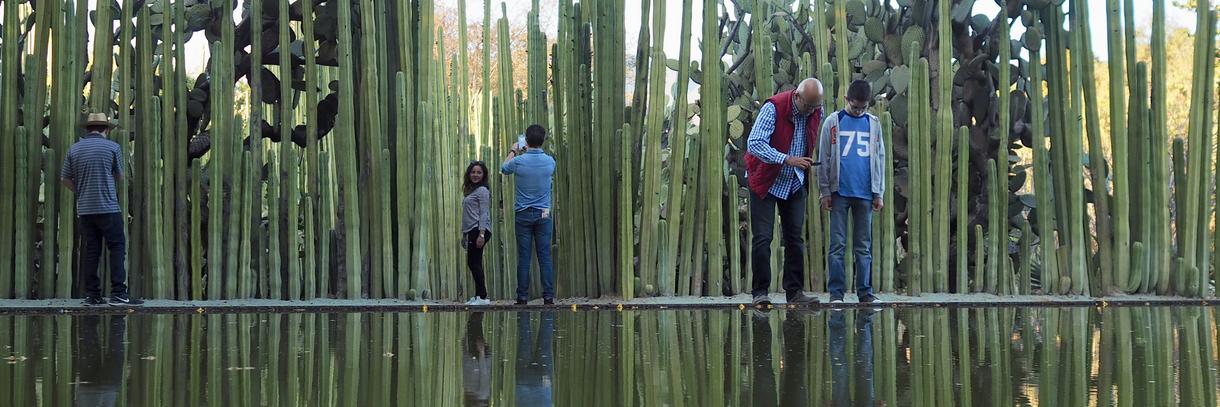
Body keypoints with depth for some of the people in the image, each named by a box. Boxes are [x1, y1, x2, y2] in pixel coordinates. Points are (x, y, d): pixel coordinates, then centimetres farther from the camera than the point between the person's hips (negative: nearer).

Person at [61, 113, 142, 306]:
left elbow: (65, 178, 9)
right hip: (108, 207, -4)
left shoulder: (74, 149, 6)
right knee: (117, 248, -2)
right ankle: (118, 293, -9)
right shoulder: (112, 147, -3)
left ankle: (91, 294, 8)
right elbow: (119, 176, 6)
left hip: (84, 209, 4)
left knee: (91, 250, 8)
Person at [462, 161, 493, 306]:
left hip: (479, 229, -9)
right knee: (473, 263, 9)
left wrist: (481, 234, -21)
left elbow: (484, 214, -14)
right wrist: (464, 235, 20)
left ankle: (482, 297, -11)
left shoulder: (482, 191, -7)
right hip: (471, 231, 9)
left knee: (473, 262, -11)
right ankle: (478, 296, 12)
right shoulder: (471, 191, 20)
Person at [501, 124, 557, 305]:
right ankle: (548, 296, 1)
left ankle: (522, 297, 3)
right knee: (545, 257, 3)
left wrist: (513, 152, 29)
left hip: (523, 215, -1)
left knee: (524, 258, 1)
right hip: (544, 215, 1)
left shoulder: (519, 161, -11)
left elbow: (503, 168, 12)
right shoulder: (550, 161, -4)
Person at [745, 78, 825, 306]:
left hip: (796, 183, 5)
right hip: (766, 182, -5)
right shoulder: (773, 108, -20)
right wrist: (787, 159, -32)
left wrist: (809, 162, 0)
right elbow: (754, 144, -27)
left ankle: (794, 291, 8)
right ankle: (760, 292, -5)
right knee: (763, 238, -9)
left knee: (795, 238, 4)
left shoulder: (816, 112, -3)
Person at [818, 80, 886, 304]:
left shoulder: (873, 124, 10)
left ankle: (865, 291, 10)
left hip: (865, 193, 2)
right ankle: (835, 292, 2)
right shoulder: (833, 122, 2)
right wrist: (825, 191, -3)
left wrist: (879, 193, 7)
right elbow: (824, 158, 2)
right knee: (838, 244, -1)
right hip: (840, 193, -2)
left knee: (864, 246, 6)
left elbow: (880, 159, 12)